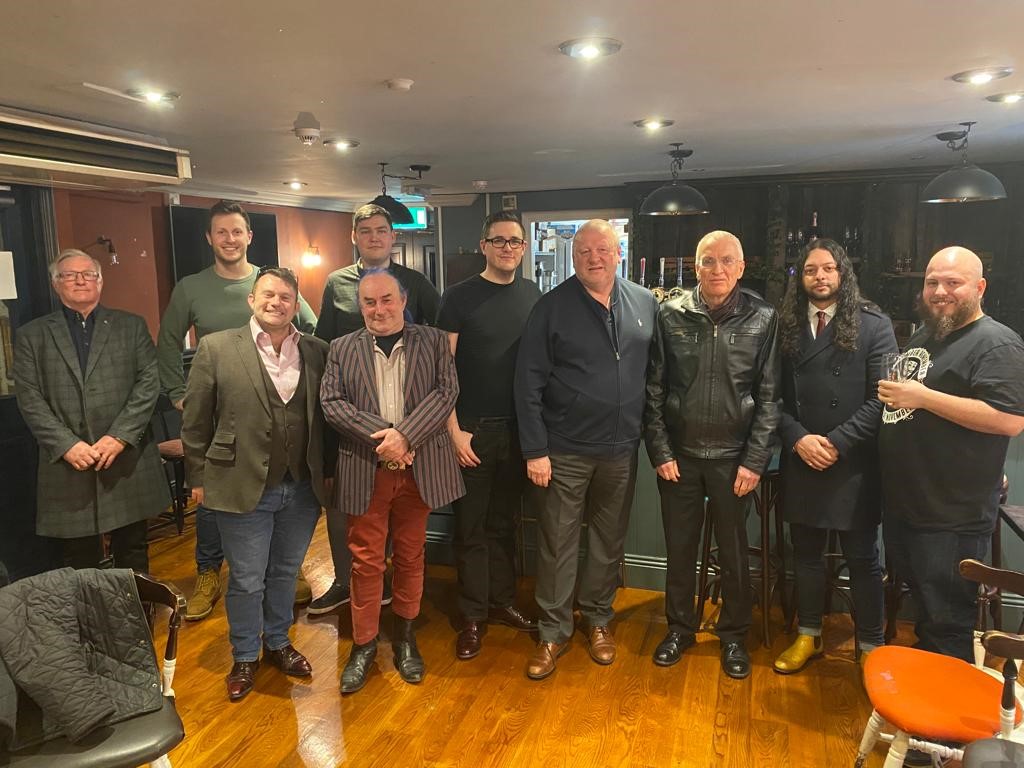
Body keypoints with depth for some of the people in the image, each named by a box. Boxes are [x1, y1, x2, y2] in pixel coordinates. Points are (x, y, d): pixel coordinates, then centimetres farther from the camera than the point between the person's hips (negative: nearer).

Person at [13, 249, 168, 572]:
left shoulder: (131, 326, 8)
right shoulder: (32, 336, 8)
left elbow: (149, 383, -1)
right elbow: (30, 400, 1)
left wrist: (120, 437, -11)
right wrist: (67, 445, -12)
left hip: (128, 461, 0)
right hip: (68, 466, 0)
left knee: (133, 557, 11)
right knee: (79, 565, 7)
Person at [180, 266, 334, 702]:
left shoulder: (317, 353, 2)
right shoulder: (217, 348, -5)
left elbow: (324, 417, 6)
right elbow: (195, 421, -1)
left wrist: (326, 472, 5)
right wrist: (199, 478, 0)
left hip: (302, 488, 3)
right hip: (243, 486, -2)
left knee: (285, 573, 19)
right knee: (246, 580, 10)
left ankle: (277, 643, 40)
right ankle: (244, 657, 32)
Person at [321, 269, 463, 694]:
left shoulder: (433, 341, 5)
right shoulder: (342, 349, 6)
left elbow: (446, 391, -6)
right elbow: (332, 402, -4)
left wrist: (405, 434, -18)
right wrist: (381, 436, -16)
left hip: (418, 469, 0)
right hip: (365, 471, 0)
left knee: (410, 556, 13)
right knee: (366, 560, 6)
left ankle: (405, 635, 30)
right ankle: (364, 644, 22)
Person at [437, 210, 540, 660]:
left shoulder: (532, 295, 6)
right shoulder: (459, 298, -6)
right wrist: (454, 431, -12)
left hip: (517, 427, 4)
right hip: (472, 429, -3)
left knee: (505, 522, 15)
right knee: (471, 528, 6)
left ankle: (502, 602, 30)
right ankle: (473, 616, 19)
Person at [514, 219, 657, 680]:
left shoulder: (645, 304, 3)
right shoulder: (552, 307, -7)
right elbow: (529, 382, -8)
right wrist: (534, 450, -11)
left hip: (621, 449, 3)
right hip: (565, 450, -3)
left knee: (609, 539, 16)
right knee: (557, 543, 6)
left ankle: (598, 618, 35)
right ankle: (553, 632, 22)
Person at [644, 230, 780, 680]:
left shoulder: (762, 319, -4)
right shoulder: (672, 315, -2)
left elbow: (768, 396, -3)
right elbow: (654, 389, 0)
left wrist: (754, 460, -7)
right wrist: (660, 451, -4)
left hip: (732, 458, -1)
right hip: (679, 455, 1)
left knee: (733, 553, 12)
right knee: (680, 549, 14)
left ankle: (733, 636, 32)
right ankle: (680, 628, 34)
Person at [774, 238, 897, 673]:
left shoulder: (873, 325, -3)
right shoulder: (786, 325, 5)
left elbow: (880, 398, -9)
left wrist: (836, 443, -15)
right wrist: (798, 438, -11)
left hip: (854, 463, -3)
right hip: (800, 461, 3)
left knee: (862, 557, 8)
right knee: (806, 552, 15)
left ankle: (870, 646, 25)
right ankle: (808, 636, 31)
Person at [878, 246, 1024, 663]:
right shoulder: (923, 336, 14)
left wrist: (922, 397, -25)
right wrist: (892, 391, 9)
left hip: (952, 516, -9)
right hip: (903, 503, 9)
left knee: (947, 618, 5)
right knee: (919, 602, 24)